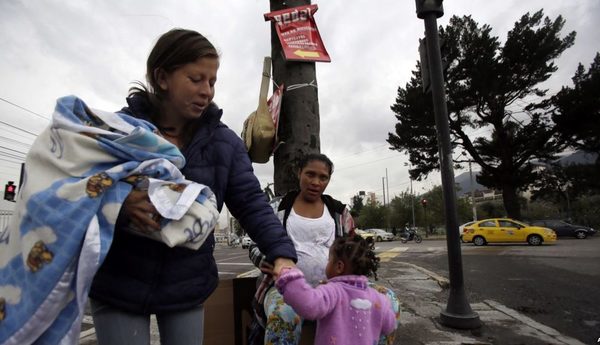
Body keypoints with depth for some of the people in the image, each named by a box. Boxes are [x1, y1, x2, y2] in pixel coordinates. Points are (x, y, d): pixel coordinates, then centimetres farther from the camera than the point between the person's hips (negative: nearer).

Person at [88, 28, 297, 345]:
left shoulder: (224, 142, -5)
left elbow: (251, 203, -9)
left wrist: (282, 254, -23)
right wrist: (119, 205, -29)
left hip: (187, 289, 2)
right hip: (117, 286, -1)